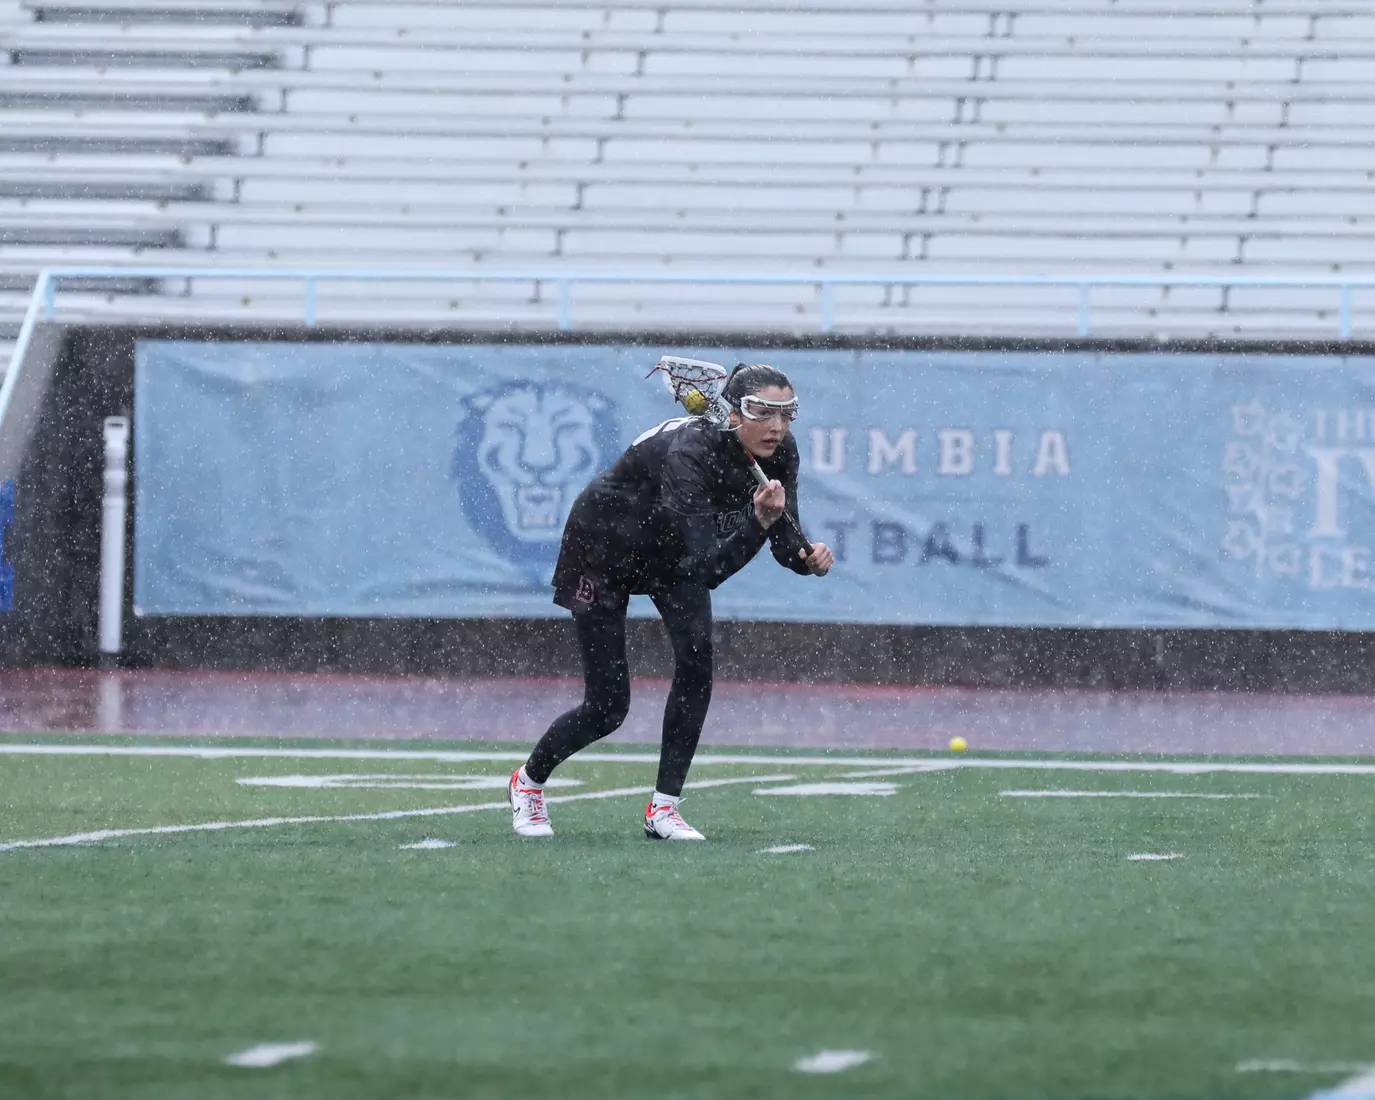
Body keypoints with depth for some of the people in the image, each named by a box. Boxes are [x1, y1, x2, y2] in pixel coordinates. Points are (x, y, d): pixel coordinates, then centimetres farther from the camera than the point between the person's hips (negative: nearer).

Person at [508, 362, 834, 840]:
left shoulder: (779, 453, -19)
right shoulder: (690, 453, -40)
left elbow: (785, 543, -13)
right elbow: (707, 569, -45)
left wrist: (809, 557, -34)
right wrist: (759, 519, -58)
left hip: (669, 549, 6)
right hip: (605, 545, -6)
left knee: (696, 654, -19)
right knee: (607, 708, -3)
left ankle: (663, 808, -8)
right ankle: (528, 782, 26)